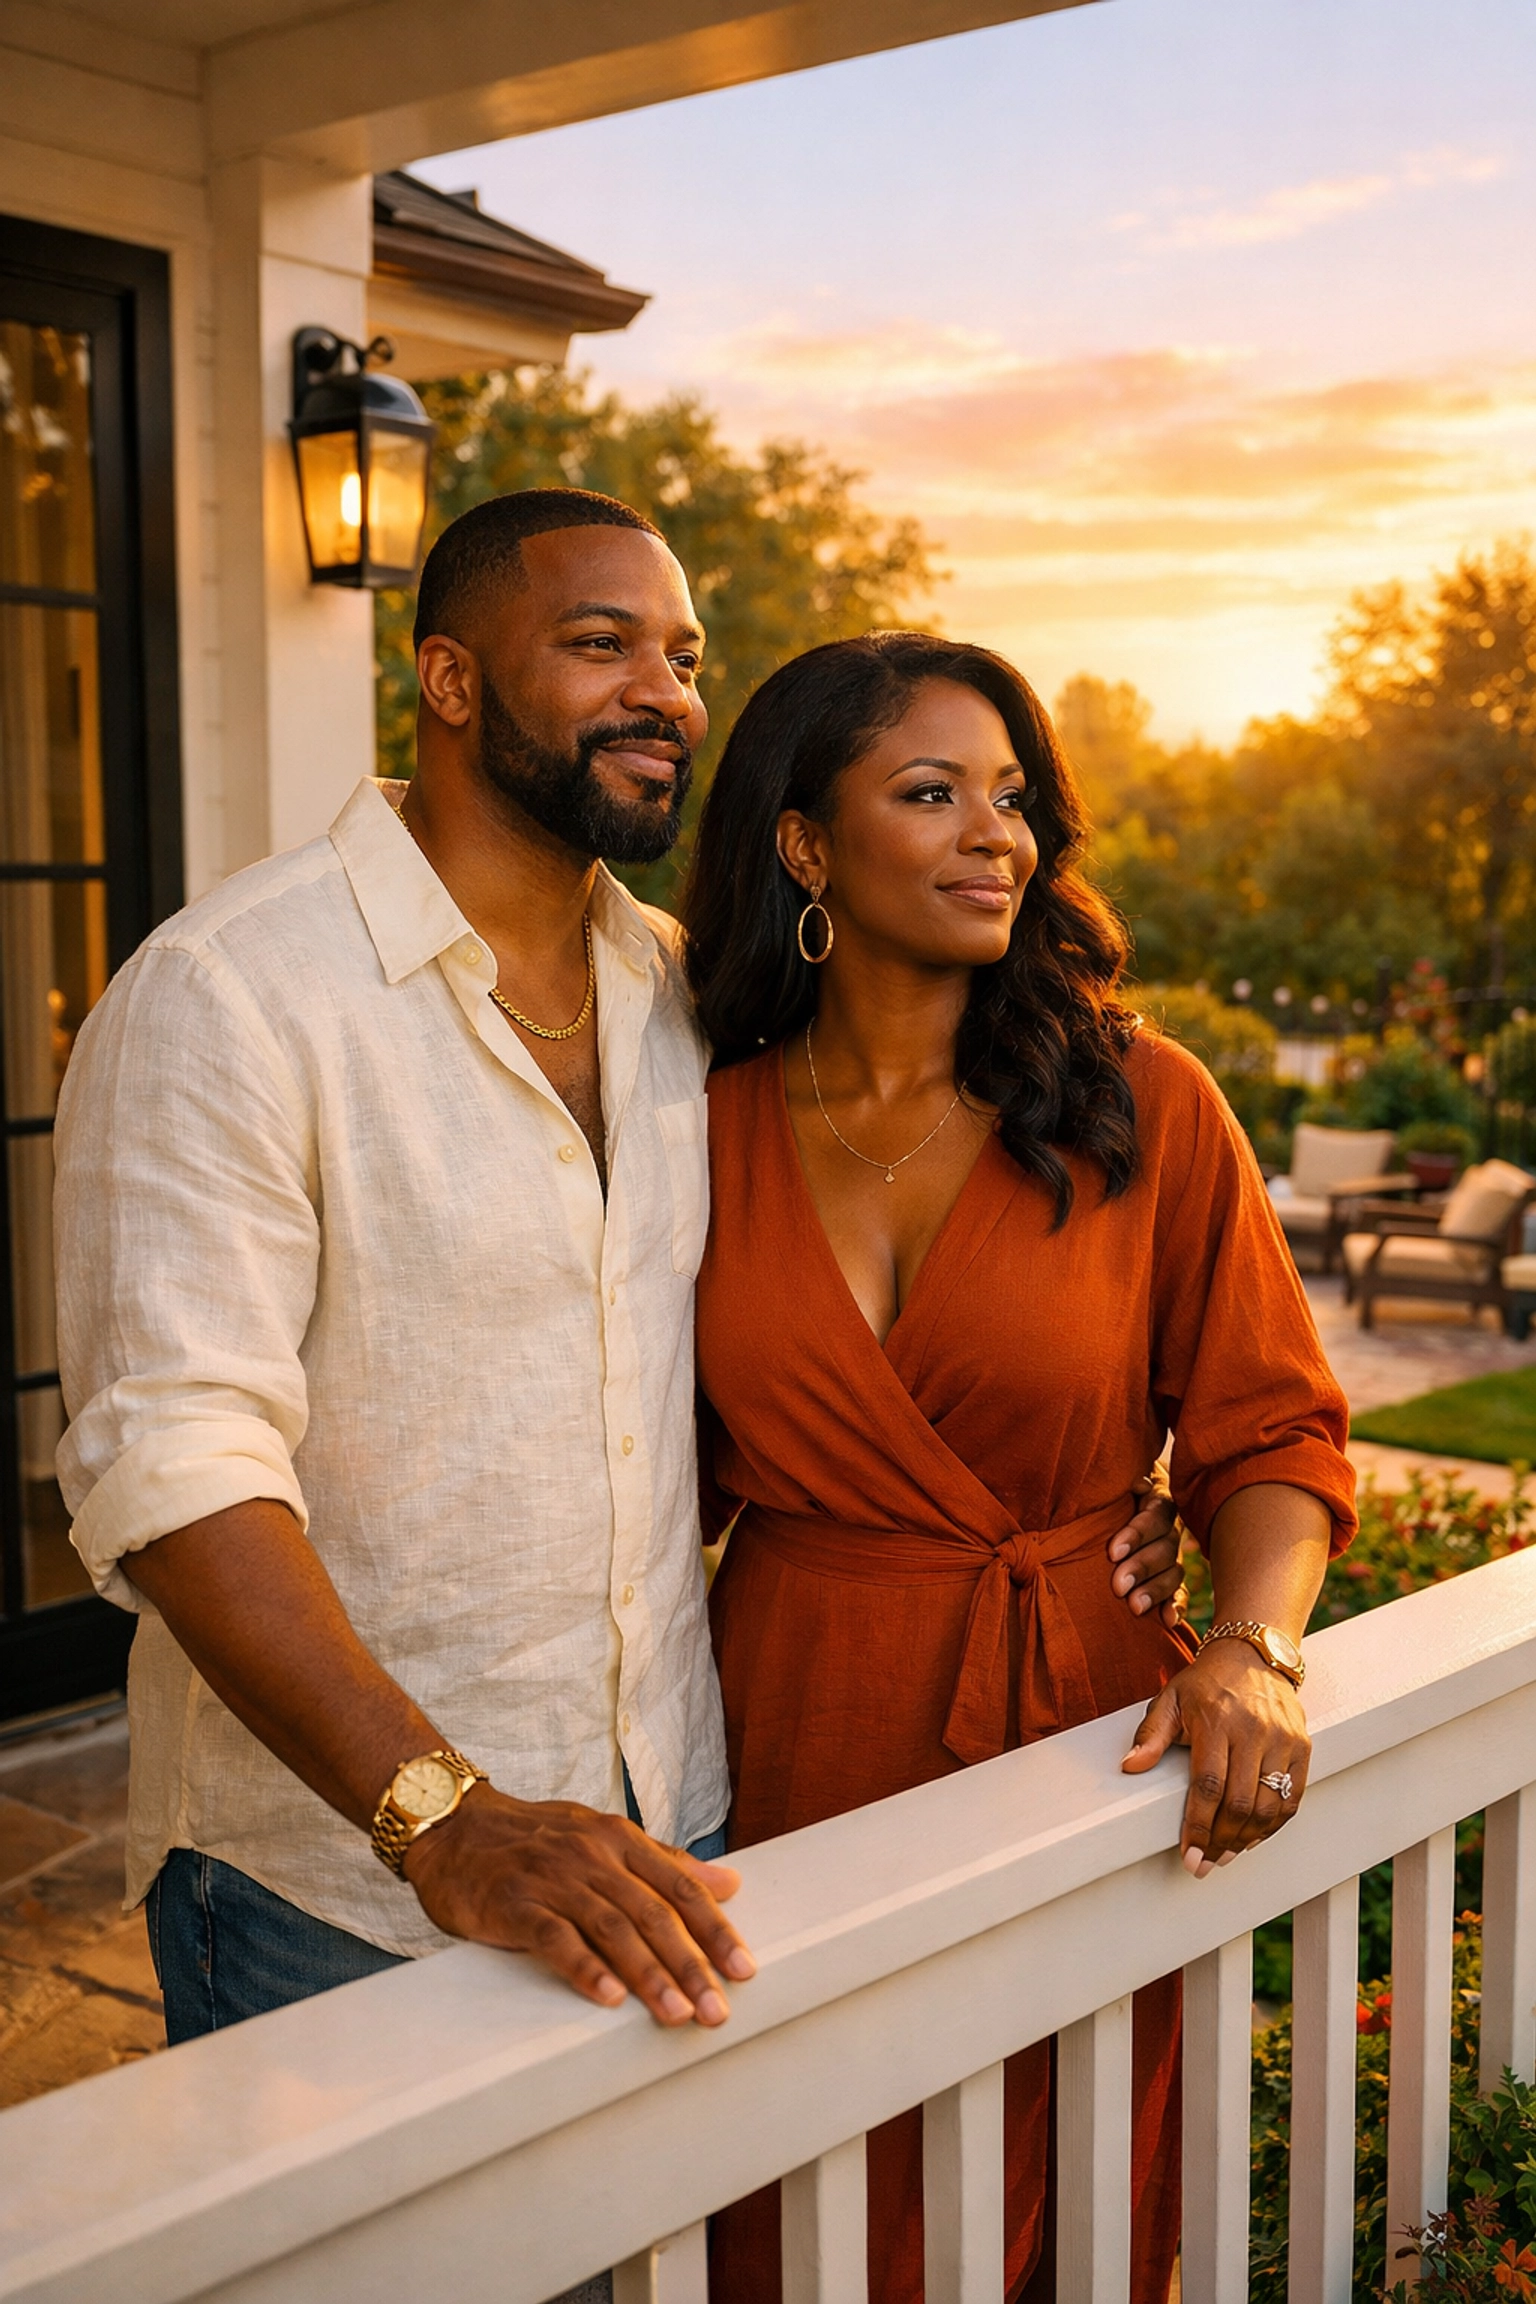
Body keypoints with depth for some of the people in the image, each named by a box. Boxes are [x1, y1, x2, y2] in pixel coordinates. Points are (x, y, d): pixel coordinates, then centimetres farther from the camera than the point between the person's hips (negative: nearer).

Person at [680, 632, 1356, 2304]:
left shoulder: (1144, 1109, -5)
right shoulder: (711, 1128, 0)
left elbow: (1271, 1436, -2)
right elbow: (686, 1463, 10)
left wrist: (1253, 1651, -18)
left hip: (1072, 1733, -1)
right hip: (788, 1744, 1)